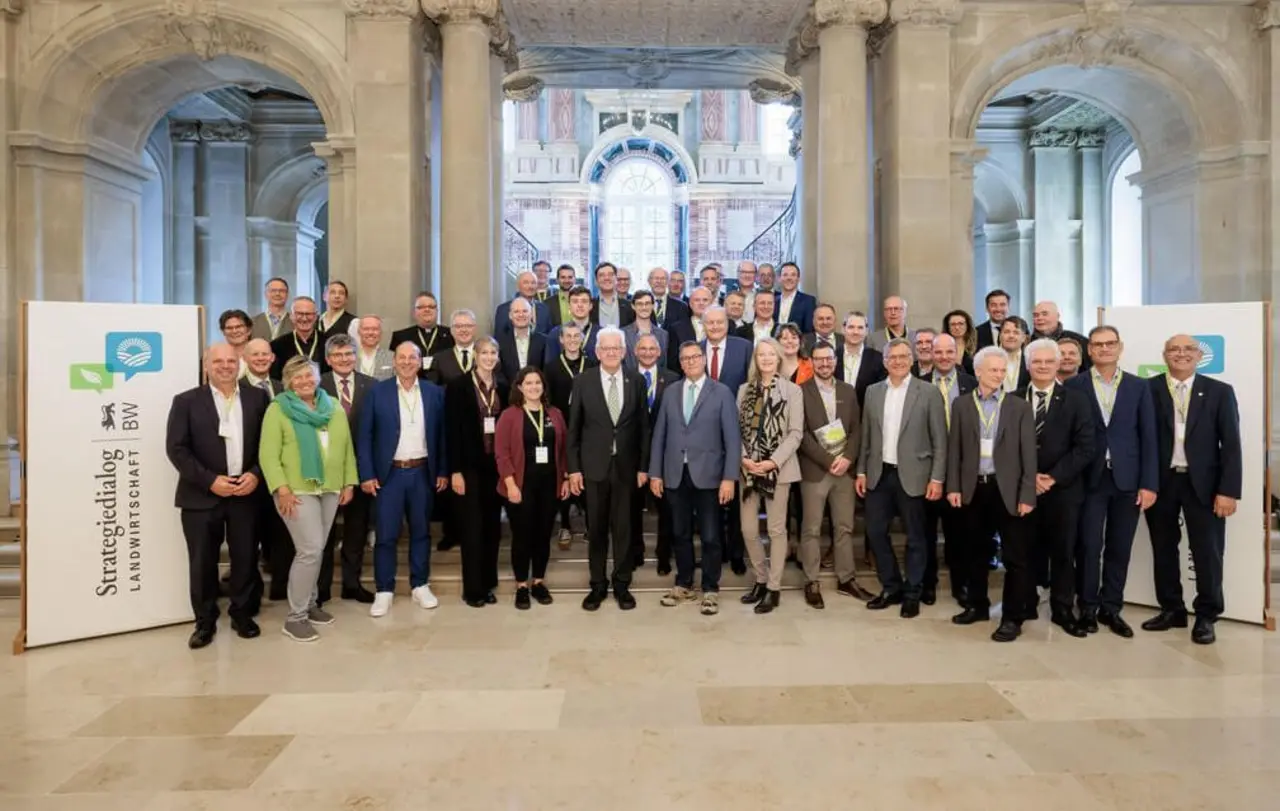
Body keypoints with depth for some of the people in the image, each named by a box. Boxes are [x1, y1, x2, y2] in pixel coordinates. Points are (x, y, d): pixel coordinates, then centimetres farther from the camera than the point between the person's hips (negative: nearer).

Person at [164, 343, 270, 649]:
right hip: (202, 496, -1)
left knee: (245, 558, 7)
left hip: (246, 493, 1)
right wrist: (210, 481, -14)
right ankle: (205, 621, 21)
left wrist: (256, 475, -10)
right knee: (202, 562, 5)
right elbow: (176, 448, -5)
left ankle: (242, 614, 24)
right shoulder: (186, 401, 1)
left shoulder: (257, 397, 5)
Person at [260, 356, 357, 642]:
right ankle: (296, 616, 3)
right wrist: (282, 489, -17)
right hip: (297, 490, -5)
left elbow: (347, 447, 13)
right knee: (309, 550, -10)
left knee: (317, 550, 12)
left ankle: (310, 603, 28)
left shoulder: (334, 408, 11)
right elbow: (268, 454, -9)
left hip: (330, 489, 5)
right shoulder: (278, 409, -3)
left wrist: (349, 482, 7)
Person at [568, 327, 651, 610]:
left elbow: (643, 427, 4)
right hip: (594, 466, 0)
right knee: (596, 529, 8)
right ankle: (598, 585, 21)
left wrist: (643, 467, 0)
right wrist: (573, 468, -4)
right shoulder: (583, 382, -1)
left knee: (623, 528, 7)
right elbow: (573, 429, 0)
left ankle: (622, 585, 21)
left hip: (626, 467, 1)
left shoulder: (636, 382, 2)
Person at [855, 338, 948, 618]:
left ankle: (912, 593, 22)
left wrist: (937, 478, -9)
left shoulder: (929, 393, -4)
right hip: (879, 474, 4)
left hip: (912, 475, -4)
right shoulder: (873, 392, 8)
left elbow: (940, 440, -4)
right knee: (875, 531, 7)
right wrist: (861, 471, 8)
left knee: (914, 537, 7)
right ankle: (891, 587, 24)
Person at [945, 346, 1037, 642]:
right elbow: (954, 449, 6)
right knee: (975, 551, 13)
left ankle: (1013, 617, 10)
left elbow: (1028, 454, -1)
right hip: (974, 488, 2)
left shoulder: (1019, 407, 2)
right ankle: (977, 605, 27)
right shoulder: (962, 405, 7)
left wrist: (1027, 494, -8)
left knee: (1015, 555, 0)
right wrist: (953, 486, -2)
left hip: (1007, 489, -2)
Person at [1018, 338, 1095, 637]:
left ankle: (1063, 610, 19)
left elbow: (1085, 447, -4)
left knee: (1063, 552, 7)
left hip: (1063, 489, 0)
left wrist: (1054, 477, -12)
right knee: (1027, 551, 5)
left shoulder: (1076, 399, 2)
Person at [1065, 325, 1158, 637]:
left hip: (1127, 479, 2)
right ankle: (1088, 607, 16)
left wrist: (1149, 483, -3)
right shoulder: (1073, 386, 1)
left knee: (1119, 548, 9)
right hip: (1089, 479, -2)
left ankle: (1111, 608, 22)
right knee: (1089, 546, 2)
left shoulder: (1139, 387, 6)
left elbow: (1148, 437, 3)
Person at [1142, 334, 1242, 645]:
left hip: (1203, 483, 0)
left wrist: (1228, 490, -8)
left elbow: (1231, 445, -1)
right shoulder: (1147, 389, 0)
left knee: (1207, 551, 4)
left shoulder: (1220, 392, 2)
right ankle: (1172, 609, 25)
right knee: (1163, 549, 10)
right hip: (1161, 482, 0)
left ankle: (1206, 616, 19)